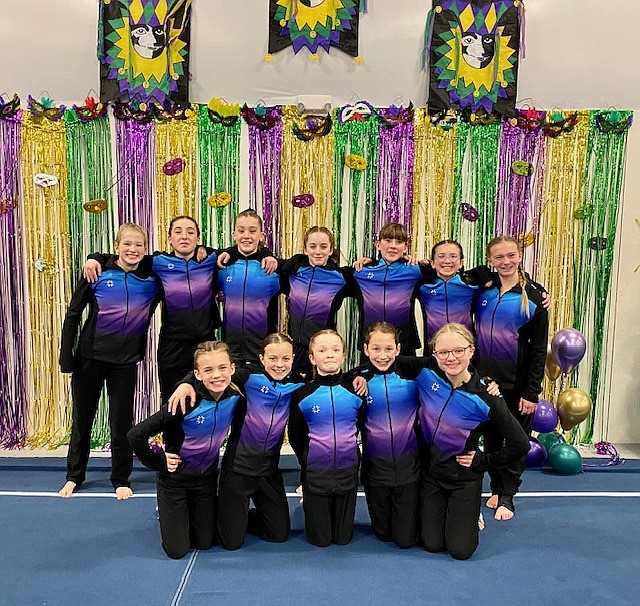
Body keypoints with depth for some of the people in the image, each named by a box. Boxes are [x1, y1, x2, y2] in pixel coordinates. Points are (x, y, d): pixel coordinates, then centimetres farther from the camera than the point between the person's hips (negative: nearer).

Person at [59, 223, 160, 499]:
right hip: (90, 356, 0)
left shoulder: (152, 279, -3)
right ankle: (74, 476, 32)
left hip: (126, 361, 0)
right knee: (82, 418, 14)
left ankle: (121, 479, 24)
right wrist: (66, 356, -3)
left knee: (122, 422, 7)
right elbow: (73, 315, -1)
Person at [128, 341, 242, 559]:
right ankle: (166, 511, 32)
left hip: (206, 476, 4)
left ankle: (190, 511, 42)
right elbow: (135, 435, -28)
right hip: (174, 477, -4)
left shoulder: (235, 397, -17)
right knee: (177, 550, 3)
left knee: (204, 543, 13)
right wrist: (158, 461, -15)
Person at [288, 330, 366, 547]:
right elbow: (295, 435, 3)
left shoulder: (355, 391, -5)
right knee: (319, 538, 10)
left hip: (348, 470, 2)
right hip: (315, 471, -1)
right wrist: (308, 461, 7)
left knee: (343, 537, 13)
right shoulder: (302, 394, -8)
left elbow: (361, 426, 8)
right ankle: (309, 503, 38)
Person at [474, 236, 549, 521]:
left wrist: (531, 392, -10)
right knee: (490, 437, 14)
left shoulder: (534, 296, -8)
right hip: (485, 377, 3)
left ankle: (507, 497, 24)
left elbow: (539, 349, -8)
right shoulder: (482, 287, 0)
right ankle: (496, 488, 32)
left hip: (518, 383, -3)